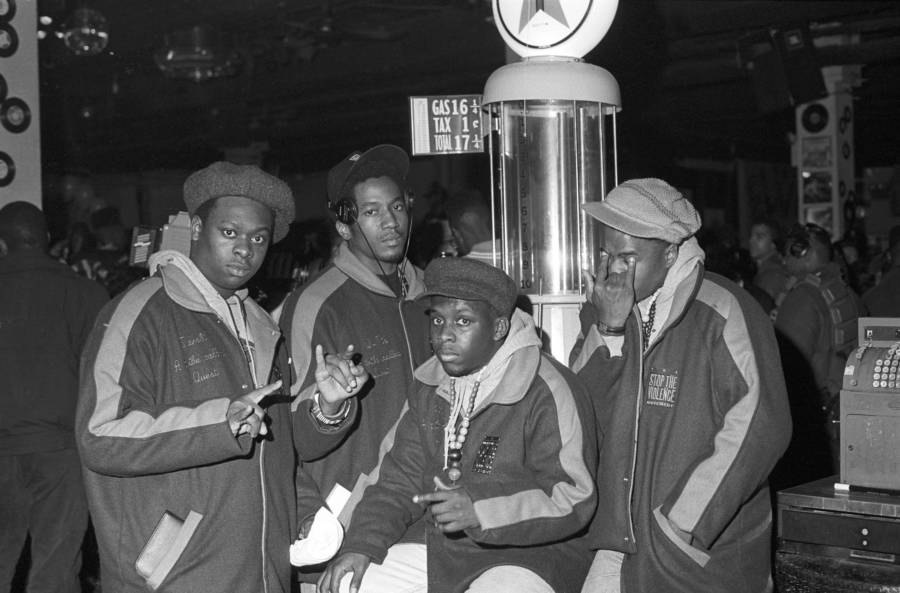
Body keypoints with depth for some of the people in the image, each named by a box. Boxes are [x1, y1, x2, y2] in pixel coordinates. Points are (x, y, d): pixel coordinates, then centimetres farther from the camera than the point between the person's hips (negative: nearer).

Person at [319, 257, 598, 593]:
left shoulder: (548, 392, -16)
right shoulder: (429, 388, 8)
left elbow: (574, 499, -20)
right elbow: (403, 477, 10)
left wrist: (481, 510, -30)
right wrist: (362, 545, -5)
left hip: (529, 559, -6)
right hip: (439, 550, 6)